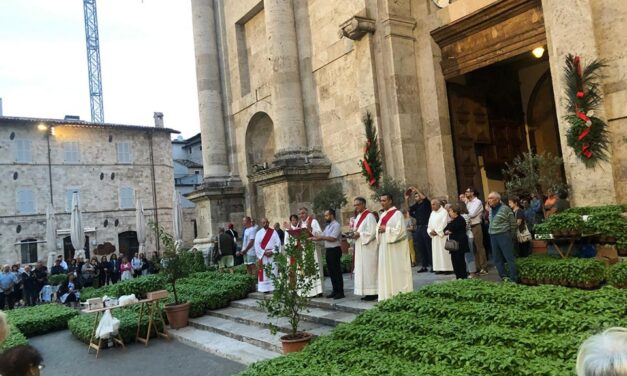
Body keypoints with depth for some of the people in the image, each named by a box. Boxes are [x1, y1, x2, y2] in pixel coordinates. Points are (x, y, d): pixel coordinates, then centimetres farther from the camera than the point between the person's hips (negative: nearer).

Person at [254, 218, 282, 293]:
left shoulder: (273, 232, 6)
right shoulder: (258, 233, 5)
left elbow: (278, 242, -1)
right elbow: (257, 245, -2)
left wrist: (272, 251, -12)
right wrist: (264, 252, -12)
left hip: (273, 255, 0)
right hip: (262, 255, 0)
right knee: (263, 272, -1)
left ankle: (274, 288, 1)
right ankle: (265, 289, 3)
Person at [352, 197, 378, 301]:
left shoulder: (369, 216, -13)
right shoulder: (359, 216, 15)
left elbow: (372, 232, -19)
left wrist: (359, 234, -16)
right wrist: (354, 234, 1)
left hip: (368, 247, -9)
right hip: (361, 248, 9)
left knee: (369, 269, -5)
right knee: (362, 269, 9)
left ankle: (373, 292, 1)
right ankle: (368, 292, 14)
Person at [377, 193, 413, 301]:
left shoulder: (397, 213, -10)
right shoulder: (383, 215, 14)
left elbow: (400, 230, -17)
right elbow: (379, 228, 18)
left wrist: (386, 229, -14)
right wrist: (379, 229, -4)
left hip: (395, 248, -8)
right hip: (384, 246, 8)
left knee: (396, 270, -3)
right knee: (385, 270, 8)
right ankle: (388, 295, 14)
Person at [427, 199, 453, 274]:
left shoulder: (444, 212, -6)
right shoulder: (432, 213, 16)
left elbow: (444, 224, -13)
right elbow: (430, 224, 15)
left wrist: (437, 231, -14)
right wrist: (430, 231, -1)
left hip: (442, 235, -7)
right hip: (434, 236, 7)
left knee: (444, 252, -6)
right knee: (436, 252, 4)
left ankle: (448, 268, -2)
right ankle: (439, 268, 8)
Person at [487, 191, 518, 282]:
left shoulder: (505, 208, -8)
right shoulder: (491, 210, 12)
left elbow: (513, 223, -5)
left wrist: (511, 236, -1)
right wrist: (491, 233, 11)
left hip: (504, 235, -7)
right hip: (493, 236, 7)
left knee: (509, 257, -3)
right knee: (497, 259, 10)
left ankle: (513, 279, 1)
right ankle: (504, 277, 20)